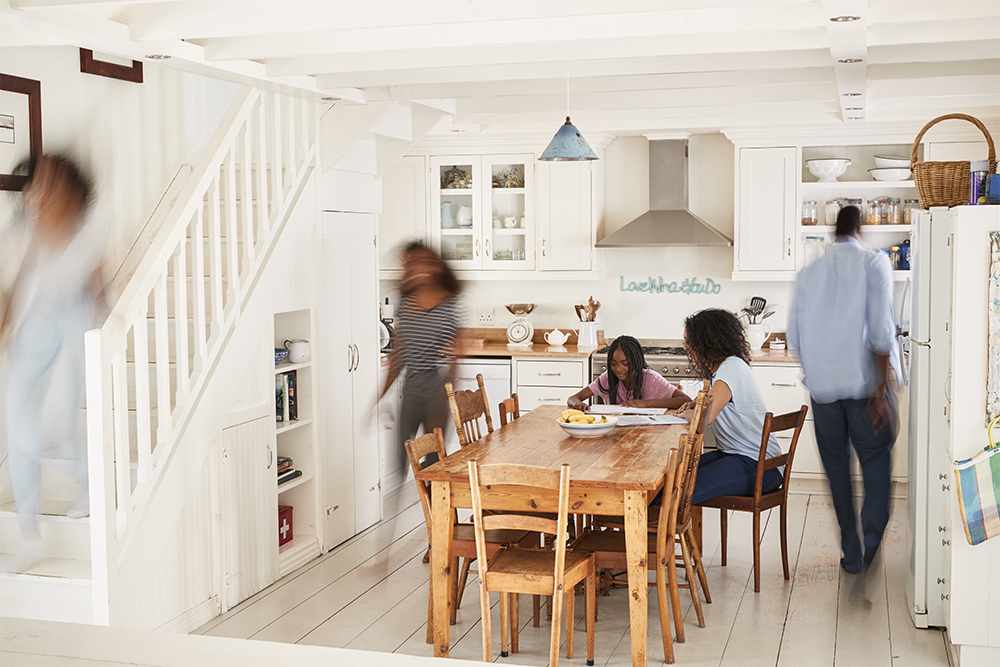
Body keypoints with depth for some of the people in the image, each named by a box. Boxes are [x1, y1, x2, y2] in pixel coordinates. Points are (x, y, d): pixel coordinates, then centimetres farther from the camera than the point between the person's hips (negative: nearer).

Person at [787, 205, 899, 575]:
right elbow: (881, 331, -12)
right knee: (875, 456, 12)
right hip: (863, 382, -3)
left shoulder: (808, 272, 9)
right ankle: (873, 526, -11)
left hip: (822, 387, 3)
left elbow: (794, 338, 8)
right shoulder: (873, 262, -3)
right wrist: (882, 387, -11)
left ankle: (852, 552, 12)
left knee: (837, 465, 11)